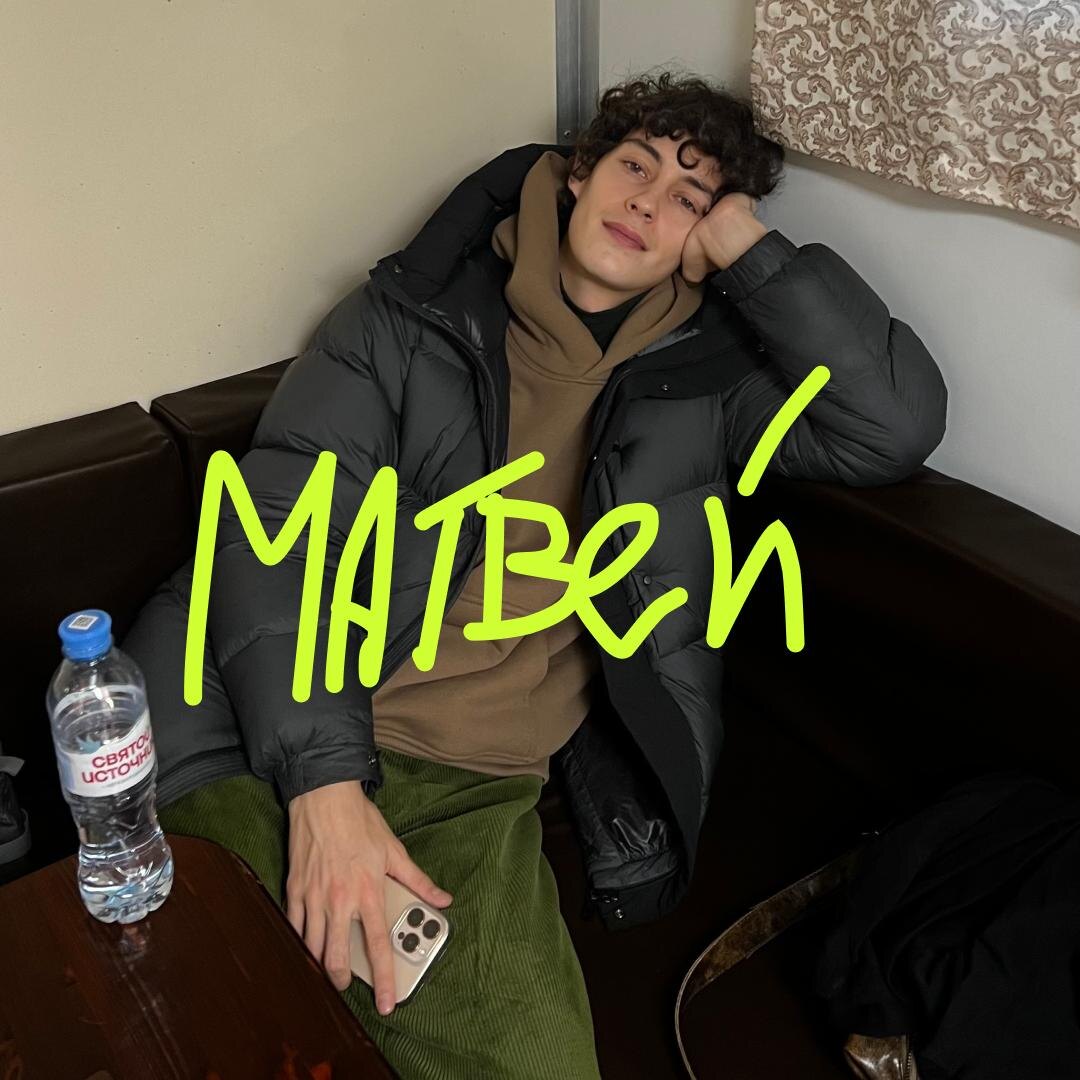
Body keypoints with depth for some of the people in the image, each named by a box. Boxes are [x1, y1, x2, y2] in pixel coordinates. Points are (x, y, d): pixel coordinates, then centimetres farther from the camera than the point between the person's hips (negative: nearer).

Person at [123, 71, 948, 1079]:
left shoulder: (706, 377, 12)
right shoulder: (408, 314, 6)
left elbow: (897, 423, -2)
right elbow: (281, 528, -4)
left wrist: (751, 248, 2)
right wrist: (323, 782, -16)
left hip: (477, 794, 2)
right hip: (278, 751, -1)